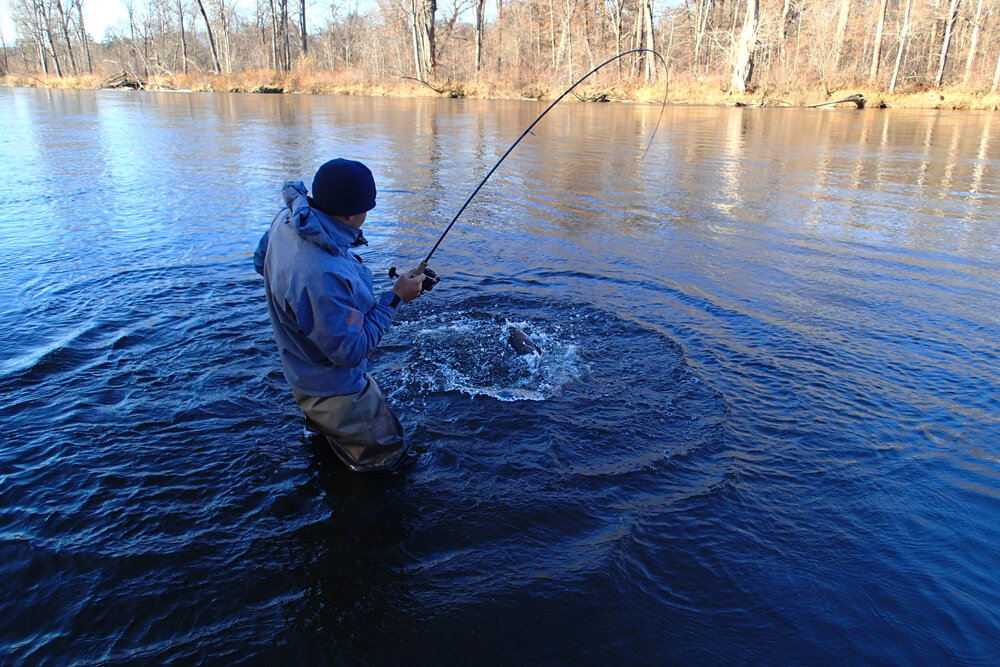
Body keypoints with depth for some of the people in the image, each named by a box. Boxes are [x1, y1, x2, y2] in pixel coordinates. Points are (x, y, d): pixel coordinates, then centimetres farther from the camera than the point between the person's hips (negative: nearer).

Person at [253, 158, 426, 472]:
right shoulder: (324, 276, -42)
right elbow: (351, 352, -29)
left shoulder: (287, 219, -13)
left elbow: (261, 261, 9)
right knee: (387, 455, 10)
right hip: (333, 387, -9)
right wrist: (395, 299, -23)